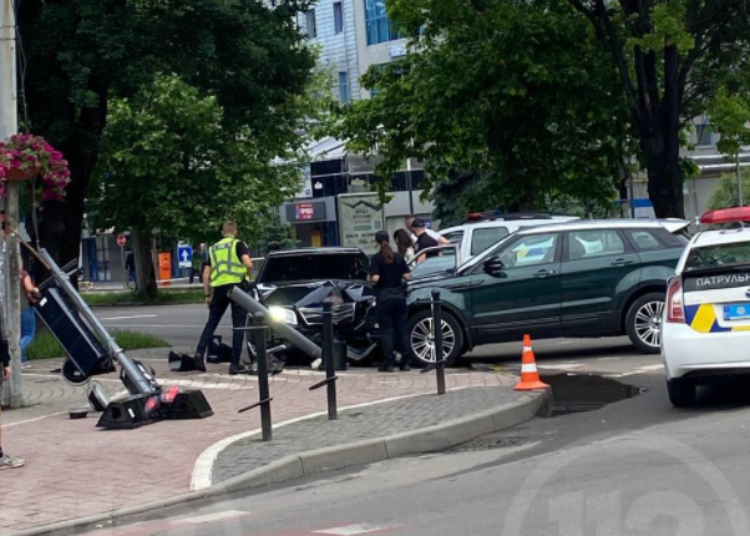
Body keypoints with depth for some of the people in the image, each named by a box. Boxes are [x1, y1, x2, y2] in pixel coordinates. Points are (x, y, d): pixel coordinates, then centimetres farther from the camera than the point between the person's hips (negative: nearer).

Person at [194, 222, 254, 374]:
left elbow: (206, 274, 15)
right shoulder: (238, 244, 4)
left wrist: (207, 295, 18)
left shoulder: (213, 248, 19)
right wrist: (249, 276, 7)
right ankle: (235, 364, -3)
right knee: (238, 325, 1)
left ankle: (200, 353, -3)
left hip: (219, 287, 4)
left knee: (211, 322, 15)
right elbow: (248, 264, -12)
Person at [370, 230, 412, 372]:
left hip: (384, 296, -3)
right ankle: (406, 362, 7)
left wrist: (370, 278, 5)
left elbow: (375, 278, -17)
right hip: (399, 295, 4)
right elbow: (407, 276, 1)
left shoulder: (376, 258, -7)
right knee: (401, 329, 9)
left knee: (386, 330, 1)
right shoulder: (398, 257, 5)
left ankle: (389, 363, -2)